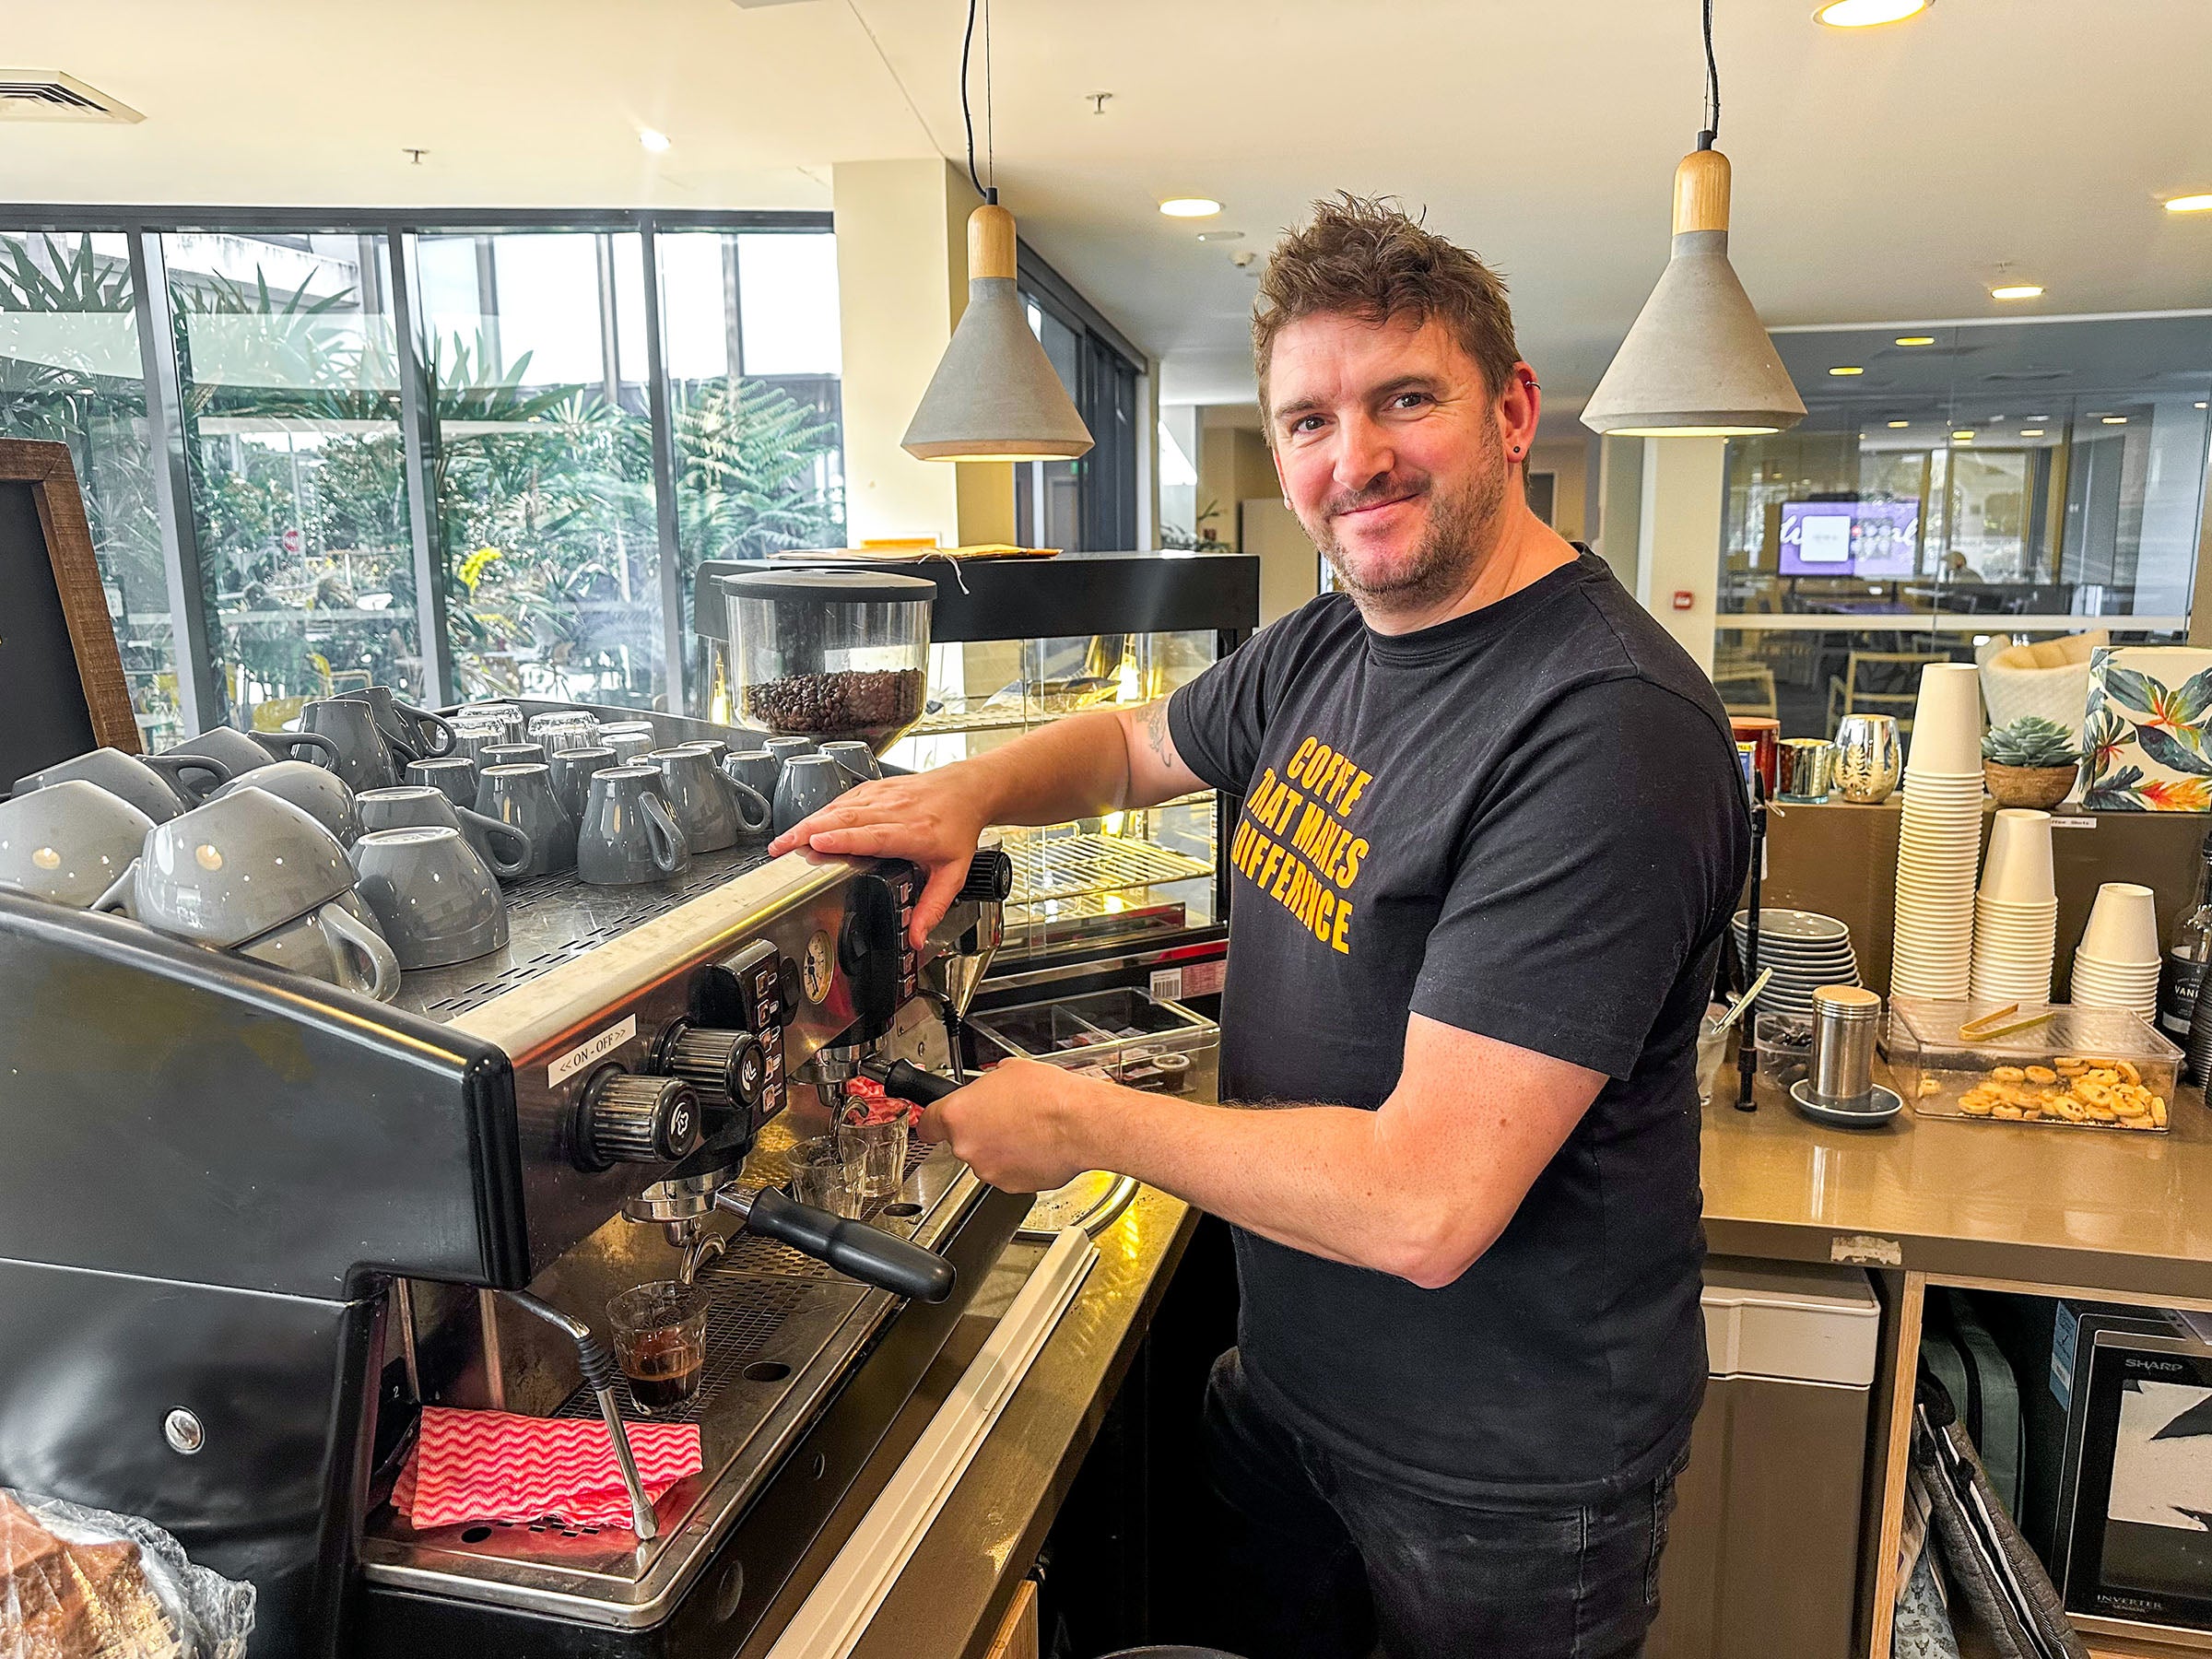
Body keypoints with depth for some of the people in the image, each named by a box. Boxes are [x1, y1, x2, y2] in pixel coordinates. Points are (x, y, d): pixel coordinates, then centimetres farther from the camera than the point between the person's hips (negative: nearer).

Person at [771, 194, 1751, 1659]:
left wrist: (1079, 1120, -20)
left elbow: (1423, 1206, -32)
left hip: (1500, 1484, -6)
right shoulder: (1324, 648, -2)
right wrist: (975, 788, -5)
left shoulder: (1609, 731, -29)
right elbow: (1139, 745, 17)